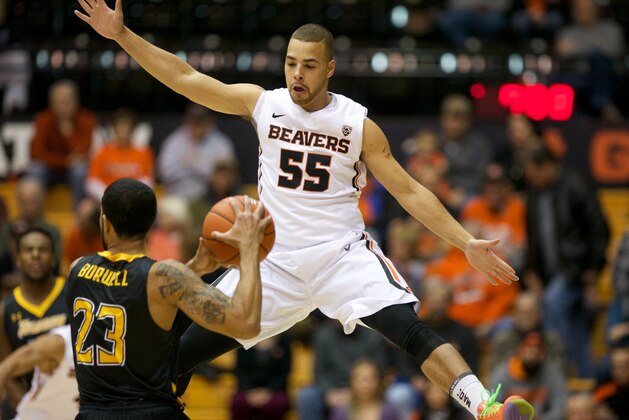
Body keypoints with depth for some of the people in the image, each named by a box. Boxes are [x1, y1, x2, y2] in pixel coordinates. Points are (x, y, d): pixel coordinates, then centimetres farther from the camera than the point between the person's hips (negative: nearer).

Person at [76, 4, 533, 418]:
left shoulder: (358, 124, -4)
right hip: (276, 260, 2)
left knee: (410, 329, -24)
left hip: (342, 253, -2)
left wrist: (467, 243, -10)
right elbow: (186, 78, 3)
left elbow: (409, 191, -2)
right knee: (191, 346, -1)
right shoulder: (263, 104, 2)